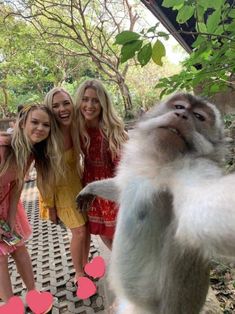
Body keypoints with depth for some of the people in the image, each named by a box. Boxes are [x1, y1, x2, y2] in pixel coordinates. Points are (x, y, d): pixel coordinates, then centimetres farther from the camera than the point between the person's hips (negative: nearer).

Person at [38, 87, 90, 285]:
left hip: (80, 184, 5)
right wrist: (50, 206, -13)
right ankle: (79, 274, 29)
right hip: (62, 189, -5)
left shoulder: (76, 130, -9)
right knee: (79, 232, 3)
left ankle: (85, 266, 39)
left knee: (87, 228, 14)